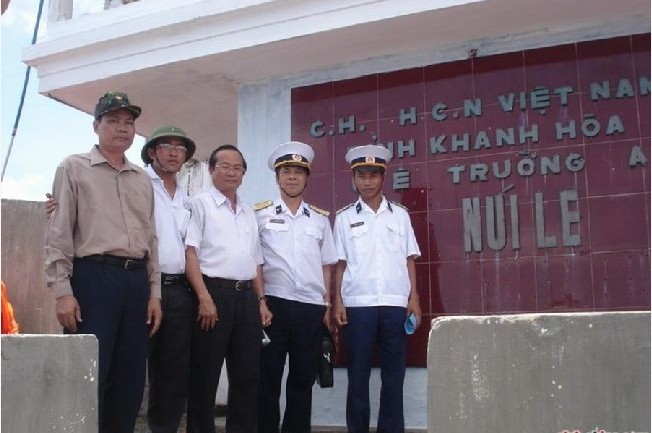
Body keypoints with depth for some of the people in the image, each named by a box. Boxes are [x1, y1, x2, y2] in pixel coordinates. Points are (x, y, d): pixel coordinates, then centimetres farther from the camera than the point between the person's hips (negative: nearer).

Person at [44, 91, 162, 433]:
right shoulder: (74, 168, 4)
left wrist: (154, 292, 10)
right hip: (93, 277, -5)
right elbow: (58, 233, -3)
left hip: (137, 280, 5)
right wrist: (62, 291, -11)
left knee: (130, 380, 7)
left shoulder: (143, 180, 18)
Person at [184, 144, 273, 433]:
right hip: (214, 292, -6)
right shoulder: (201, 203, 1)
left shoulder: (249, 213, 20)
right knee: (205, 375, 1)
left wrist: (261, 300, 11)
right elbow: (190, 252, -8)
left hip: (247, 296, 6)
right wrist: (204, 297, -17)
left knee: (247, 375, 9)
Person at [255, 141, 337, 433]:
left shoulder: (320, 219, 12)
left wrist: (327, 305, 9)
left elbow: (326, 265, 13)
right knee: (268, 377, 3)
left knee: (303, 378, 8)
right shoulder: (260, 214, 4)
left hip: (311, 306, 3)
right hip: (273, 302, -2)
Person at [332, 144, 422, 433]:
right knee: (358, 373, 4)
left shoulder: (399, 214, 10)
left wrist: (414, 298, 2)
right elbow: (340, 263, 6)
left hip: (395, 303, 1)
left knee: (394, 372, 5)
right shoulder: (344, 217, 8)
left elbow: (409, 260, 9)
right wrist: (337, 301, -2)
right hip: (357, 304, -1)